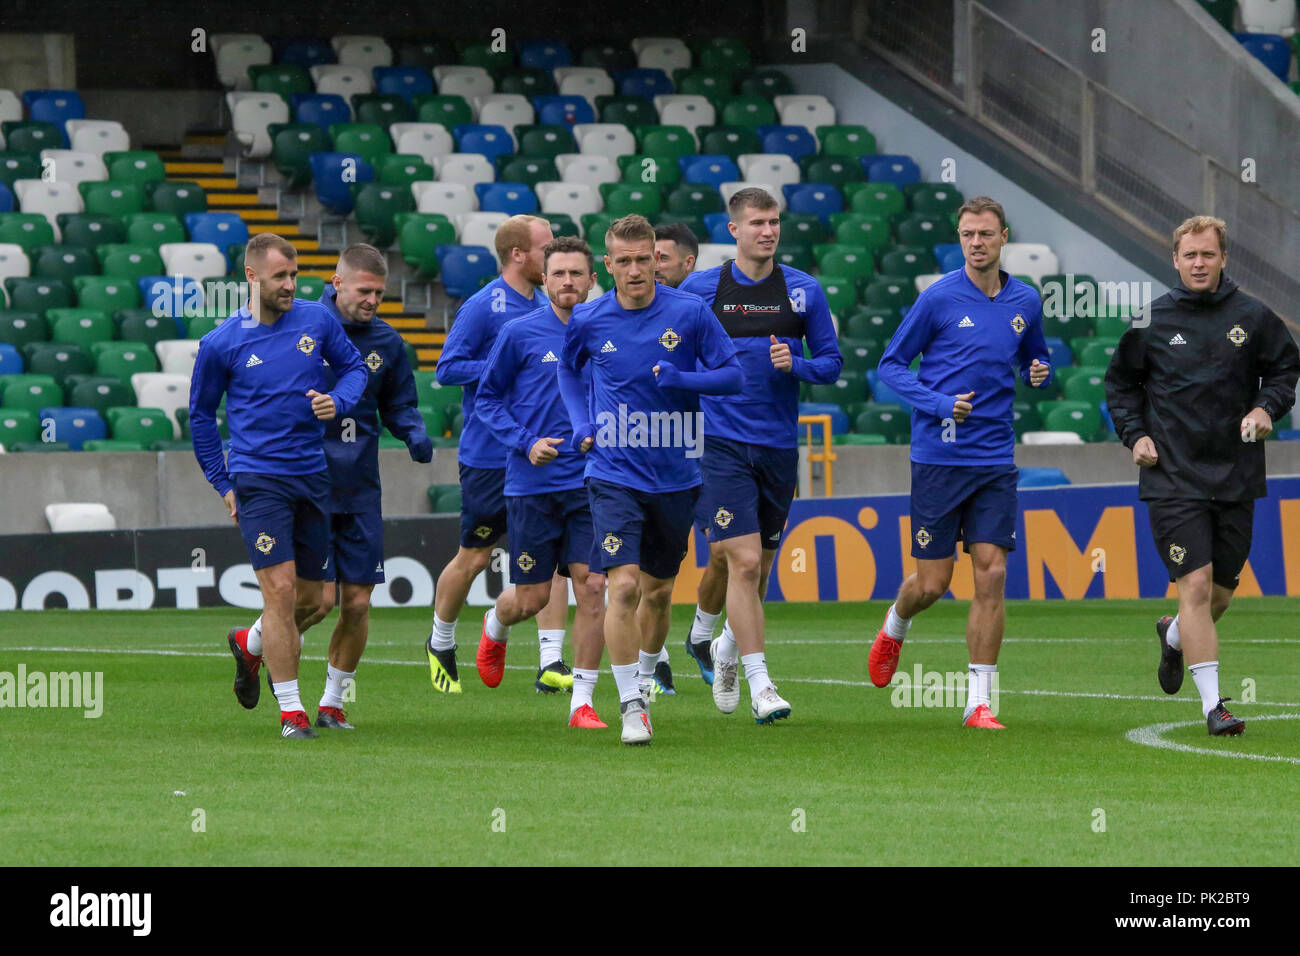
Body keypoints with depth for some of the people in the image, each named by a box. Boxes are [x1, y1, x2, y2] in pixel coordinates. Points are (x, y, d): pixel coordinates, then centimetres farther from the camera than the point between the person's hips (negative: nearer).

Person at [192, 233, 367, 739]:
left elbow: (353, 365, 17)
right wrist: (224, 484, 6)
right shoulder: (221, 344, -3)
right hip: (258, 478, -4)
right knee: (280, 588, -14)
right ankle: (291, 711, -8)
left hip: (313, 476, 4)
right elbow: (200, 414, 8)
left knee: (311, 600, 9)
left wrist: (338, 400, -5)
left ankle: (251, 648, 40)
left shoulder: (317, 319, 3)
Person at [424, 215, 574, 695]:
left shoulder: (542, 308, 12)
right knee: (474, 556, 6)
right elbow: (447, 368, -14)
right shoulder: (483, 307, -11)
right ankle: (440, 644, 30)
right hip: (488, 453, -6)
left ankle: (552, 662, -7)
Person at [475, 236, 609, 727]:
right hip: (532, 483, -2)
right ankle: (495, 627, 40)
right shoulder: (520, 333, -3)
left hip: (590, 482, 2)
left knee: (591, 586, -9)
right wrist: (525, 442, -10)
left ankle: (582, 702, -2)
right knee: (531, 598, 4)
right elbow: (487, 397, 3)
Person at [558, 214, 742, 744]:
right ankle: (631, 705, -12)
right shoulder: (588, 320, -3)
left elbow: (733, 375, -2)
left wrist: (682, 378, -19)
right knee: (624, 586, -16)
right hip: (614, 475, -1)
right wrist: (581, 422, 5)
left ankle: (644, 678, 36)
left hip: (676, 476, 1)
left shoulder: (690, 312, -6)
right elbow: (567, 367, 19)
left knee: (658, 591, 13)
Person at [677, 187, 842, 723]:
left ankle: (718, 645, 42)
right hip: (721, 444, -3)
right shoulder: (700, 289, 0)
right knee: (743, 560, -15)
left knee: (758, 566, 13)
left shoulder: (803, 291, 4)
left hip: (779, 448, 3)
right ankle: (760, 686, -15)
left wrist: (797, 365, -11)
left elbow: (832, 362, 7)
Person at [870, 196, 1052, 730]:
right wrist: (938, 404, -16)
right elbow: (891, 364, -1)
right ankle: (895, 626, 38)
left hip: (996, 460, 3)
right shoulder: (938, 299, -6)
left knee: (991, 575, -6)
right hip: (938, 459, -3)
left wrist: (1039, 373, -1)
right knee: (933, 581, 2)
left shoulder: (1025, 302, 7)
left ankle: (979, 701, -1)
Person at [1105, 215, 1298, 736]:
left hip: (1237, 476, 2)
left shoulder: (1253, 317, 2)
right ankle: (1212, 704, -13)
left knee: (1221, 590, 12)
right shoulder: (1152, 321, 0)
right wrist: (1134, 435, 1)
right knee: (1196, 584, -13)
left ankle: (1175, 635, 46)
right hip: (1173, 477, -2)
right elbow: (1120, 382, 13)